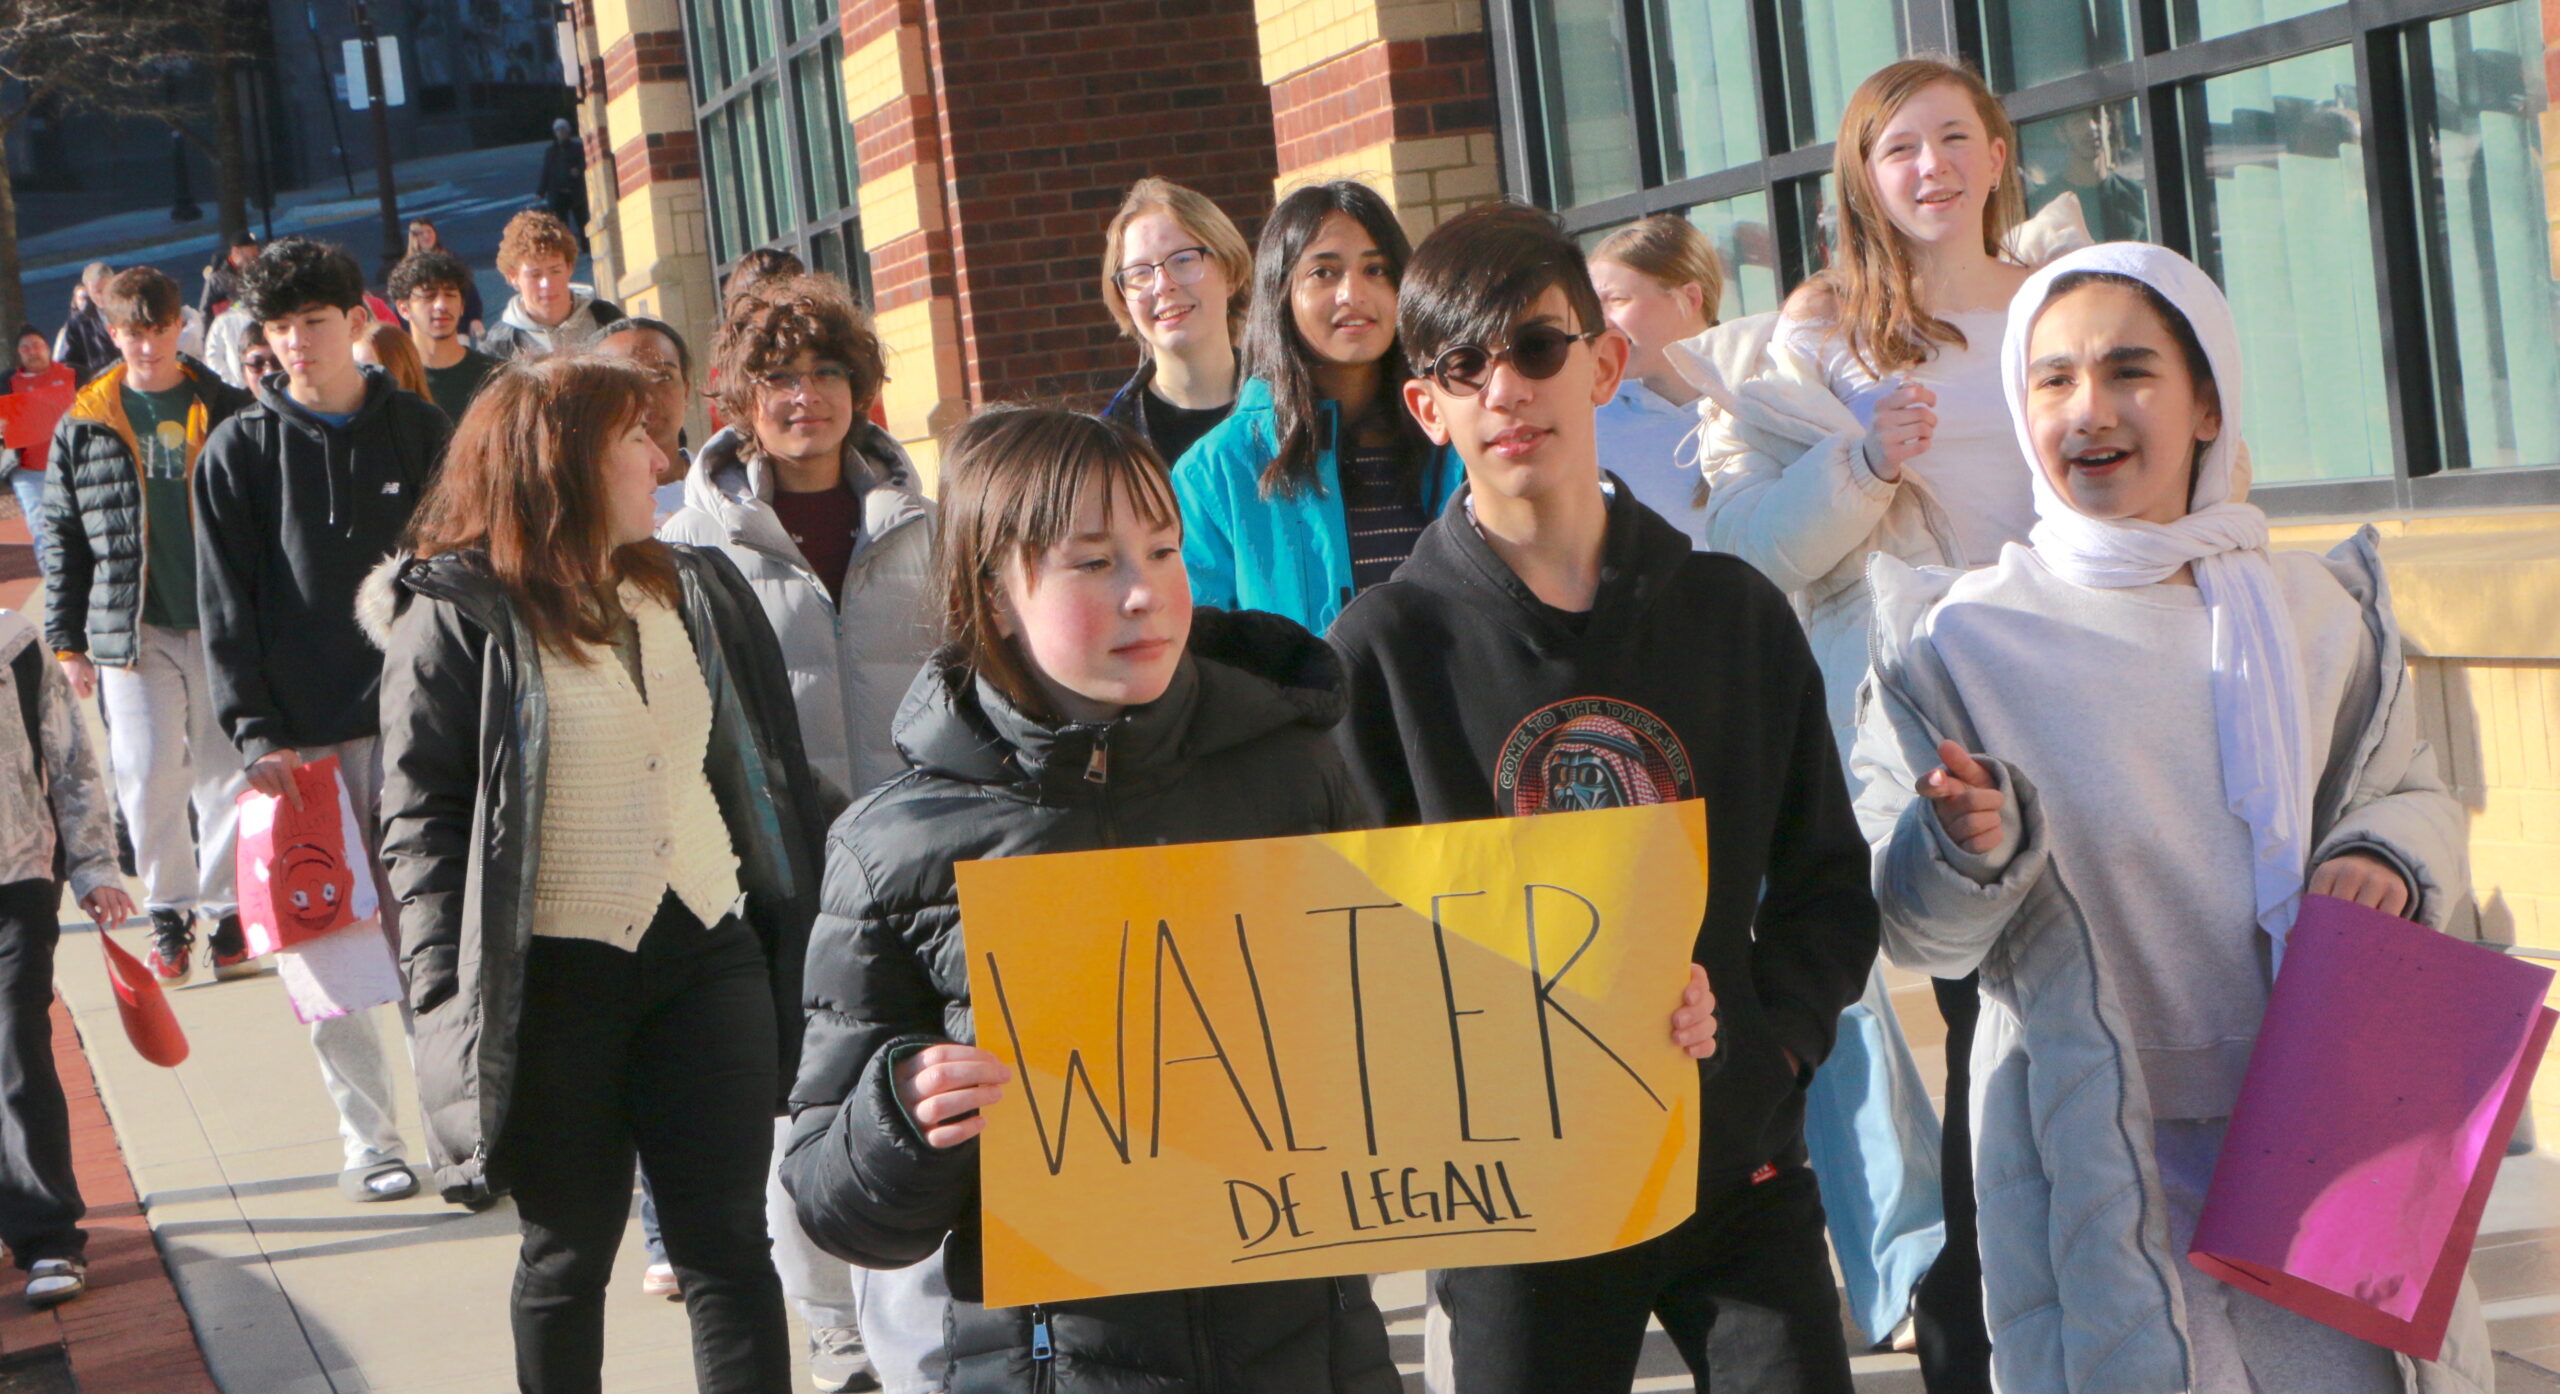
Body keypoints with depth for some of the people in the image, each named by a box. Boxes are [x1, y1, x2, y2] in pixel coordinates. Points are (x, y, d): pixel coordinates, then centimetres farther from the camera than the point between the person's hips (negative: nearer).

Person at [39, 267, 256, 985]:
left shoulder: (227, 412, 4)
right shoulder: (84, 427, 5)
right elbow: (62, 539, 7)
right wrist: (67, 642, 3)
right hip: (131, 631, 0)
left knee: (227, 775, 2)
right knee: (148, 776, -1)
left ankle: (227, 913, 13)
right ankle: (169, 915, 13)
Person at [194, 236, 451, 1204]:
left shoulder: (417, 432, 7)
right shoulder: (240, 450, 3)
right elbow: (227, 607, 0)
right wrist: (255, 732, -8)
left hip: (415, 723, 1)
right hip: (300, 737, -1)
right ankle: (368, 1141, 8)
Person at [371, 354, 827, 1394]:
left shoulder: (696, 590, 12)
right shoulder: (456, 617, -6)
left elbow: (768, 772, 15)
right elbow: (421, 826, -7)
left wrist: (793, 931, 9)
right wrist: (452, 996, -13)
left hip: (710, 955, 4)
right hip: (556, 980, -4)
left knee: (728, 1245, 3)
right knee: (567, 1254, 8)